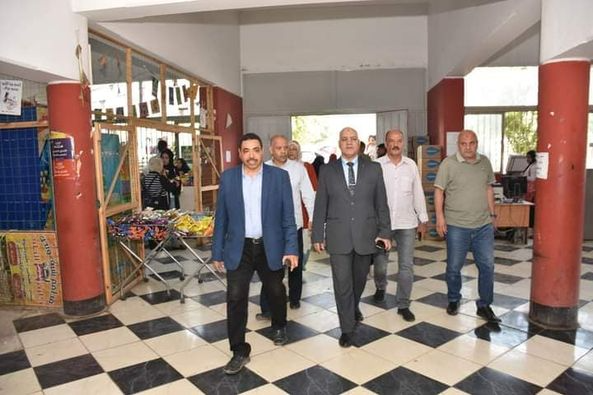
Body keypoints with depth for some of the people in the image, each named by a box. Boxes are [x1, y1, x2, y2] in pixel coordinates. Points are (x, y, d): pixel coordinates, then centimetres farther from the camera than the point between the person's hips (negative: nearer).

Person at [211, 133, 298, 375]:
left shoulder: (279, 176, -5)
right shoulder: (227, 178, -1)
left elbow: (288, 216, -4)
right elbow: (221, 218, 2)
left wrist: (291, 248, -10)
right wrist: (217, 252, 3)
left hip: (270, 247, 0)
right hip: (239, 248, 0)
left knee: (276, 292, 18)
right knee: (235, 298, -4)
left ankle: (279, 326, 48)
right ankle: (239, 351, 12)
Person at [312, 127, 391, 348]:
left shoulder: (373, 169, 3)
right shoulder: (328, 171, 1)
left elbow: (381, 203, 4)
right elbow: (320, 206, 2)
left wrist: (385, 232, 0)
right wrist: (318, 236, 0)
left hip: (365, 235, 2)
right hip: (338, 237, -1)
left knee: (360, 279, 18)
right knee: (342, 283, 1)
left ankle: (353, 307, 48)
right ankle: (347, 328, 18)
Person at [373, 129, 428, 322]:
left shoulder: (411, 165, 3)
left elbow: (418, 193, 9)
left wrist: (423, 219, 9)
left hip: (407, 223, 2)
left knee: (406, 266, 2)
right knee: (380, 264, 12)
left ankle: (403, 305, 16)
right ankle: (380, 287, 43)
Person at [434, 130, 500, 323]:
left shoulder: (485, 162, 7)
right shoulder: (448, 163, -7)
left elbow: (489, 189, 15)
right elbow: (439, 191, -6)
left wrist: (492, 214, 14)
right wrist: (440, 217, -12)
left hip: (484, 225, 4)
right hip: (457, 226, -3)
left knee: (487, 266, 6)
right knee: (454, 267, 8)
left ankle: (484, 305, 20)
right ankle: (453, 300, 30)